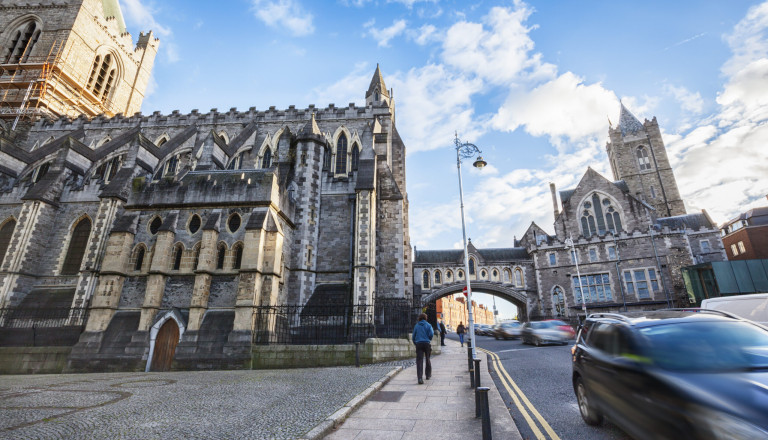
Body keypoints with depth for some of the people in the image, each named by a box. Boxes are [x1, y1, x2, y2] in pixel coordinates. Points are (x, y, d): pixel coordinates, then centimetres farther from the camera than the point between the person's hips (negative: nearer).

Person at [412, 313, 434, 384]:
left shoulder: (416, 326, 9)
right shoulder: (428, 325, 2)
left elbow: (413, 336, 11)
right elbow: (431, 334, -11)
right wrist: (429, 339, 10)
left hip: (419, 344, 0)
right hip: (427, 343, 0)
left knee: (419, 361, -6)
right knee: (428, 359, 19)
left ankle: (420, 378, -19)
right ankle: (428, 375, 32)